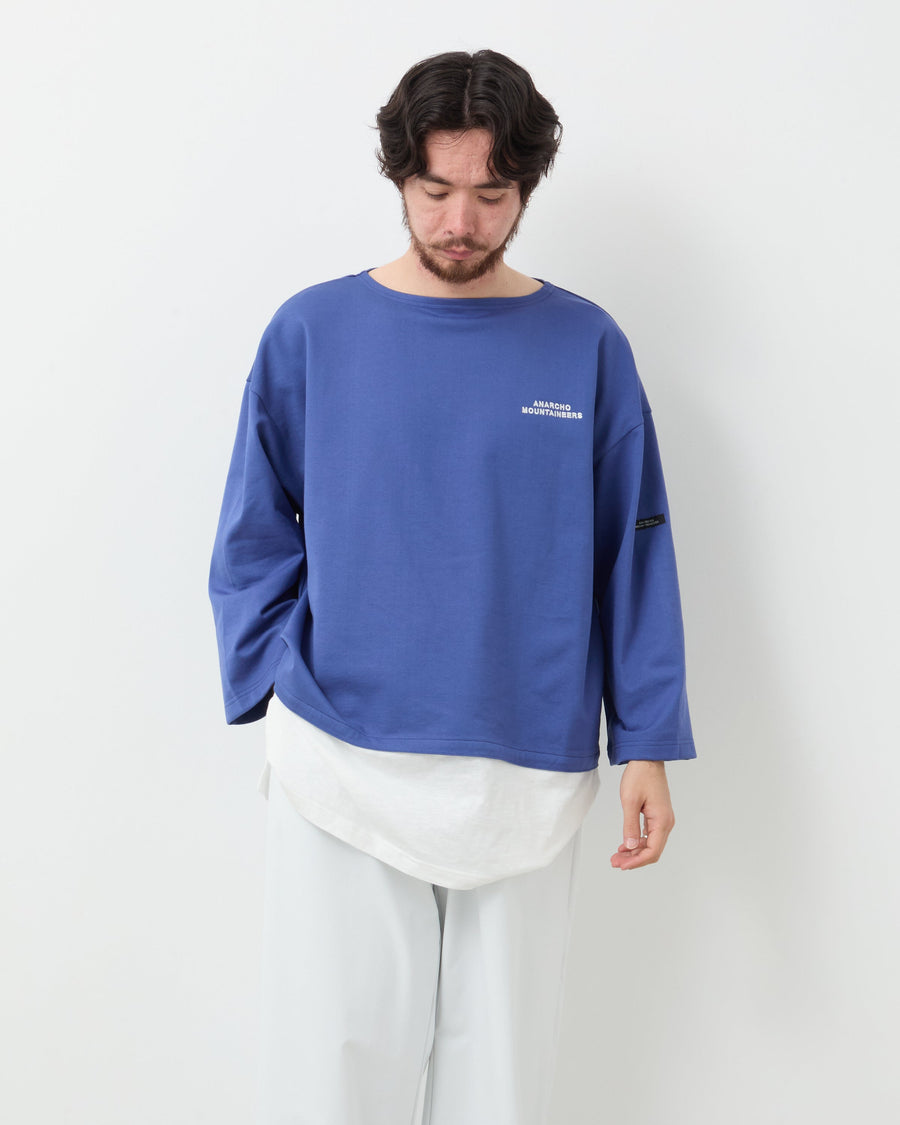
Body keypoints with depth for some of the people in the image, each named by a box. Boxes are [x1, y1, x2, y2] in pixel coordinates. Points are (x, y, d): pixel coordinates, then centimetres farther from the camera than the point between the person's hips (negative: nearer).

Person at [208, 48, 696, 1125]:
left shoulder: (586, 346, 1)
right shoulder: (311, 331, 0)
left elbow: (634, 556, 2)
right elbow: (254, 540, 5)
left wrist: (647, 746, 0)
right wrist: (275, 690, -4)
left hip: (528, 776, 1)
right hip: (340, 771, 0)